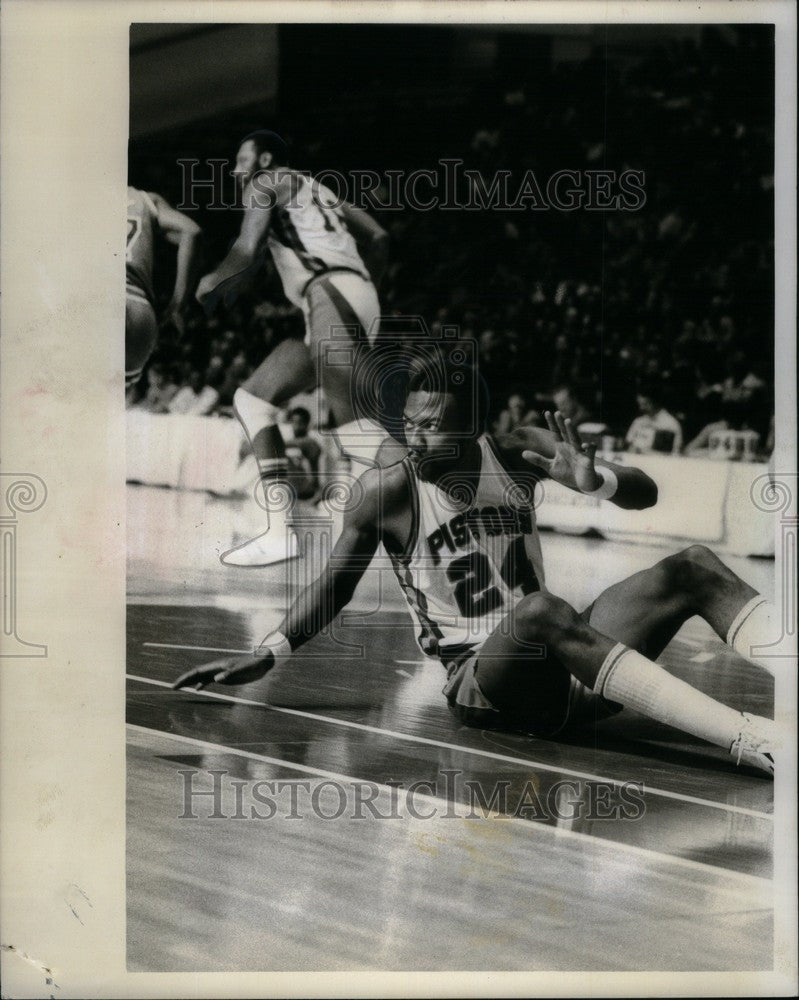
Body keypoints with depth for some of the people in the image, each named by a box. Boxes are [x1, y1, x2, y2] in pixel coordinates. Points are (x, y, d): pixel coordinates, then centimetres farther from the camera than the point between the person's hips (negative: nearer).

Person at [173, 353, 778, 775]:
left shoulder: (518, 454, 3)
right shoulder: (390, 489, -6)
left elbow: (645, 493, 5)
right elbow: (335, 586, 6)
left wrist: (592, 479, -17)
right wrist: (267, 657, -2)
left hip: (563, 671, 5)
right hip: (482, 683, -5)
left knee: (695, 568, -12)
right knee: (541, 609, -39)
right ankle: (751, 740, -47)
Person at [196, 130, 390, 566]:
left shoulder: (265, 183, 10)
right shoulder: (315, 190, 33)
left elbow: (247, 252, -4)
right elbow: (378, 238, 29)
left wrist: (209, 286, 13)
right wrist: (366, 287, 35)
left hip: (332, 294, -9)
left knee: (354, 432, -20)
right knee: (251, 399, 11)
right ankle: (280, 532, 2)